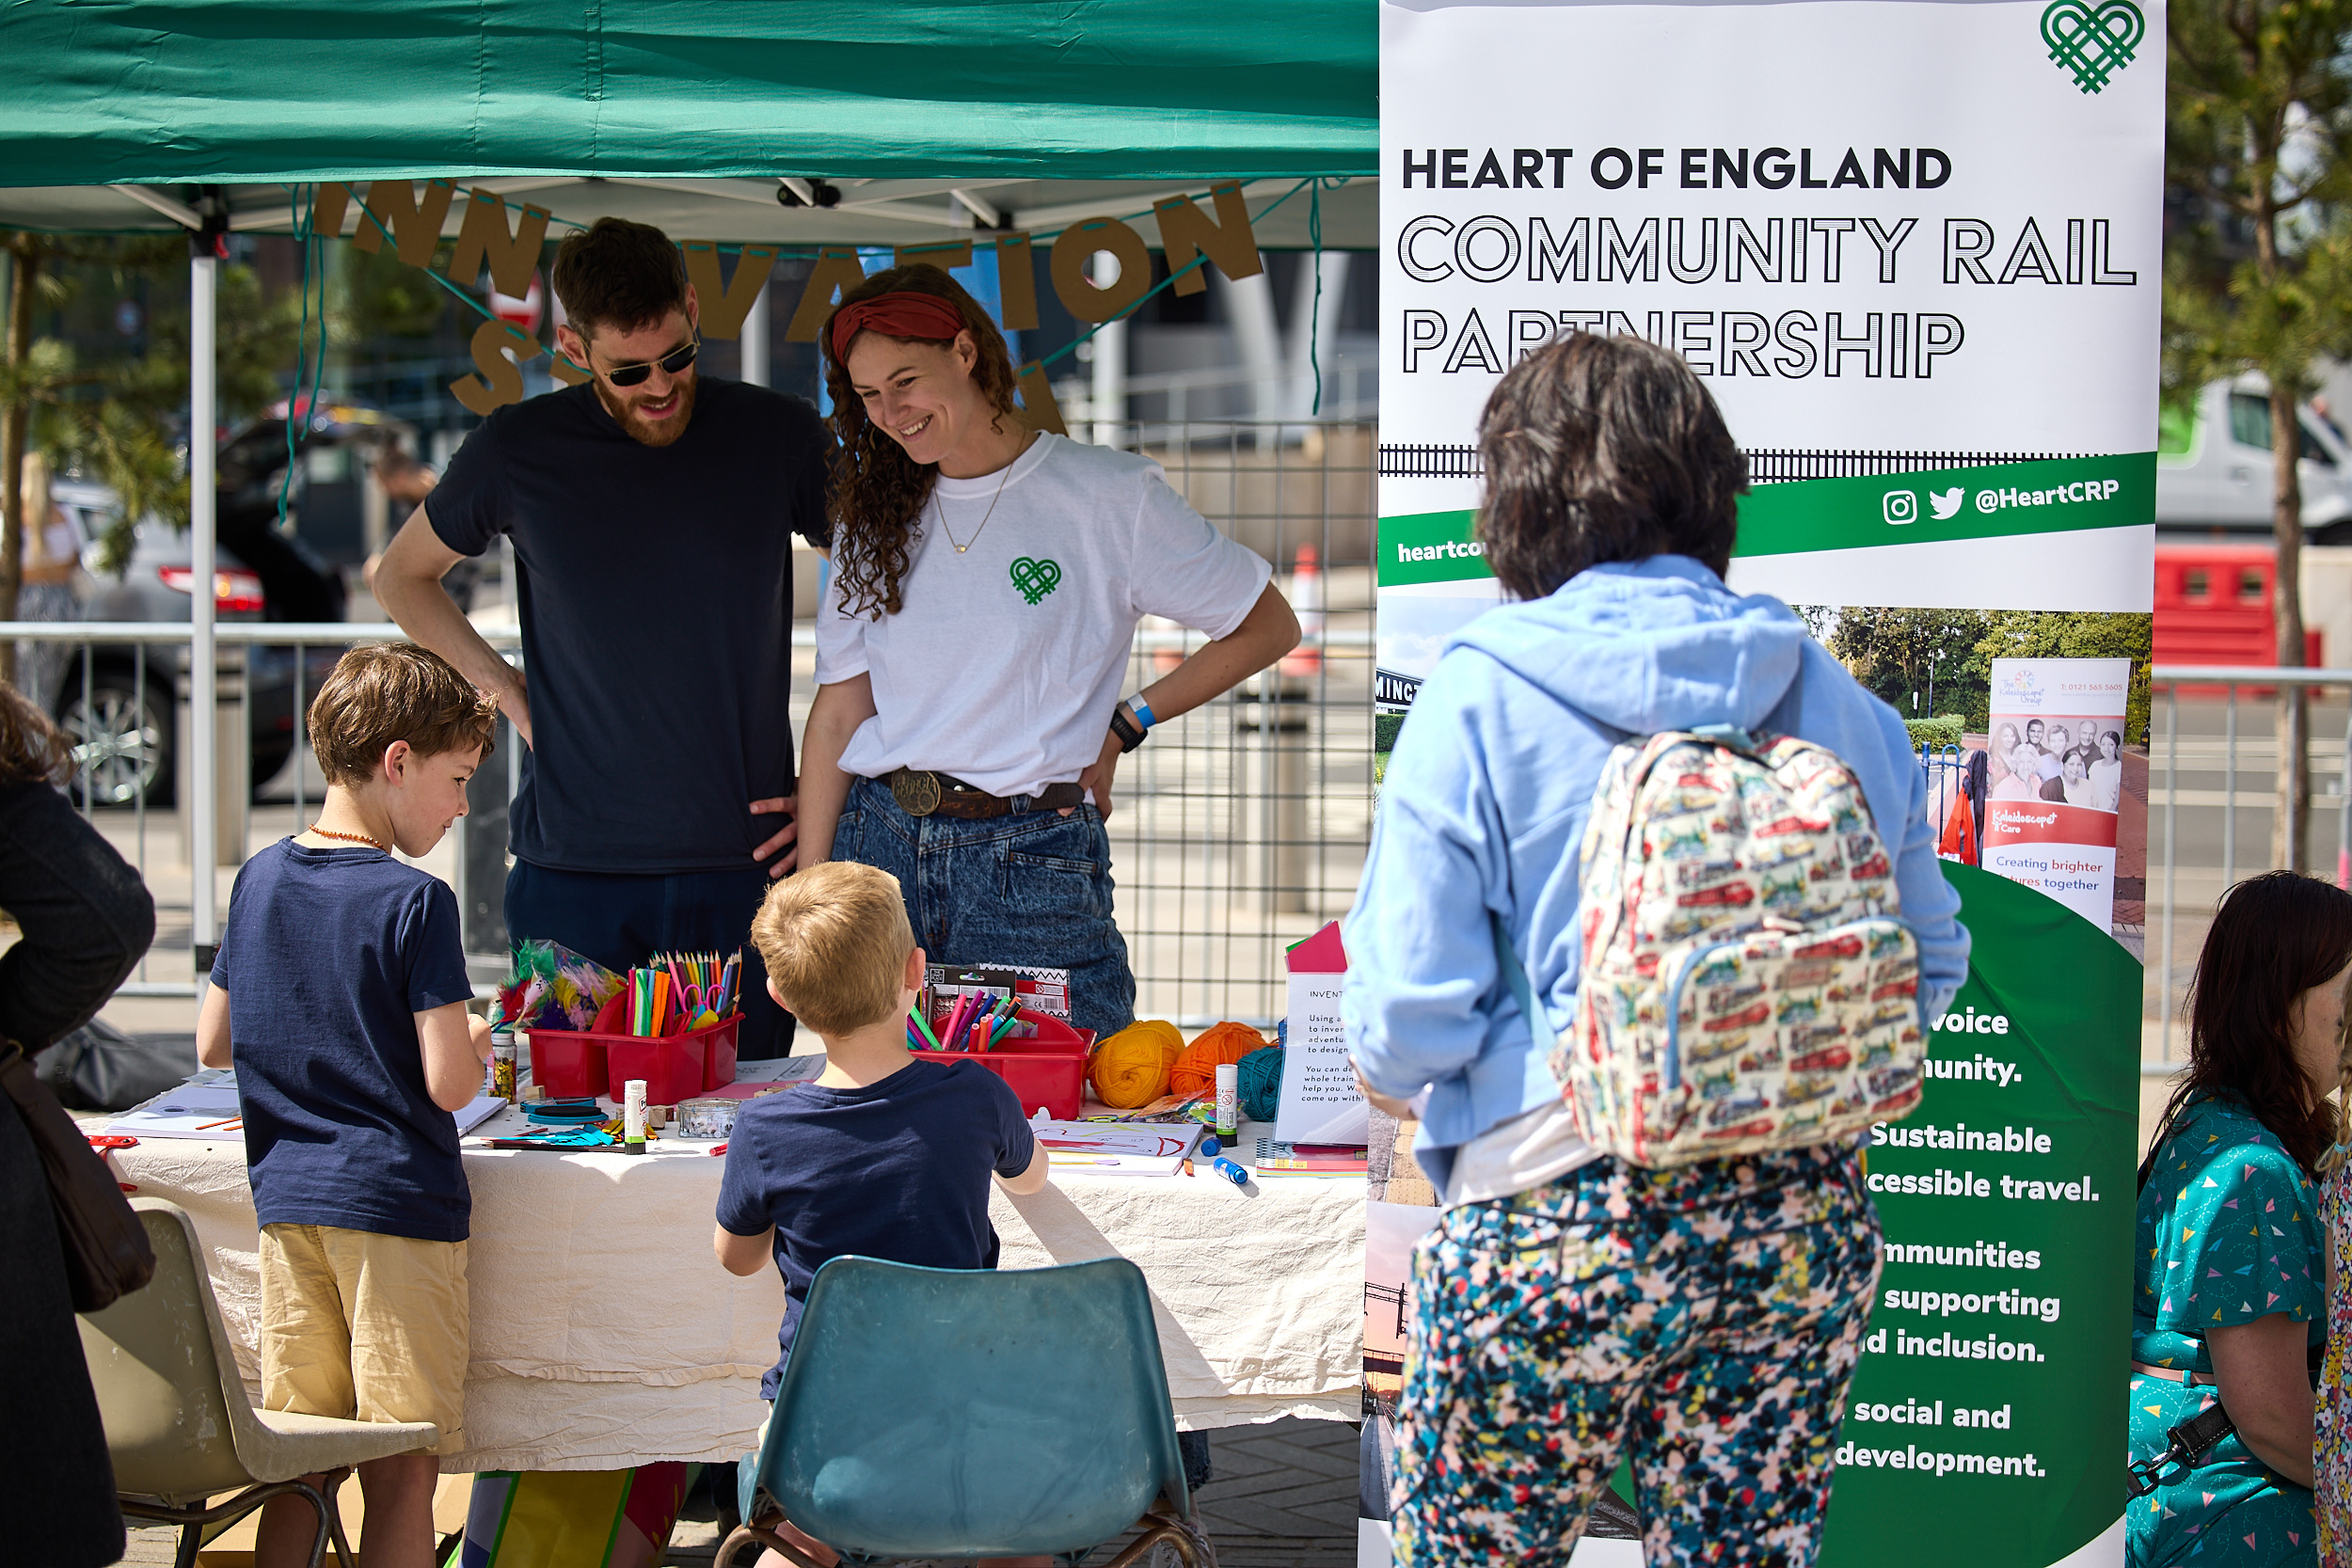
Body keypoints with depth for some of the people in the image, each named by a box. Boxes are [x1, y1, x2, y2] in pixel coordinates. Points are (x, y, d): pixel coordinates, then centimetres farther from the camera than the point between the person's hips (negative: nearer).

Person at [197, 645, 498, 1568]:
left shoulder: (260, 879, 6)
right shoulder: (414, 902, -14)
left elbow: (212, 1044, 14)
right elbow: (448, 1084, -17)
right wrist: (477, 1046, 4)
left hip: (286, 1198, 6)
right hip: (397, 1200, -6)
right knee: (402, 1474, 0)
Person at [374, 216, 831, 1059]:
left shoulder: (778, 436, 2)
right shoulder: (519, 449, 1)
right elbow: (401, 576, 19)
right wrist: (507, 692, 6)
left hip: (740, 865, 0)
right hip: (572, 870, 0)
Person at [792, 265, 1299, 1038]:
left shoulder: (1107, 496, 0)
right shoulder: (874, 515, 13)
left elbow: (1267, 627, 7)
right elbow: (837, 713, 9)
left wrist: (1123, 727, 1)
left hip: (1032, 859, -3)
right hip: (878, 844, 3)